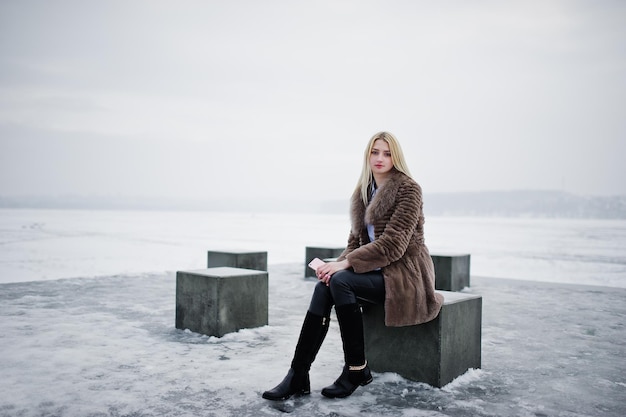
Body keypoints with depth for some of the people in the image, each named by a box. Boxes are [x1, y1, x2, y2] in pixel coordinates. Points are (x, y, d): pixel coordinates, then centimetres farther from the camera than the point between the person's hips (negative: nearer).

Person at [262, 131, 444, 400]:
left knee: (340, 282, -28)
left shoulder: (408, 189, -10)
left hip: (404, 274, -6)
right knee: (324, 285, -20)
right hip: (376, 270, 6)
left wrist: (346, 263, -23)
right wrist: (338, 264, -10)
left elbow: (393, 243, -20)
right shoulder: (365, 191, 12)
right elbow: (356, 239, 11)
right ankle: (298, 375, -20)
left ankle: (357, 369, -14)